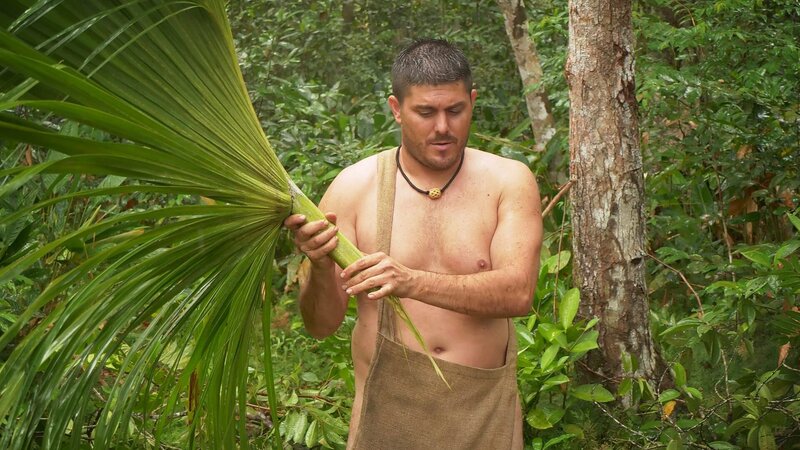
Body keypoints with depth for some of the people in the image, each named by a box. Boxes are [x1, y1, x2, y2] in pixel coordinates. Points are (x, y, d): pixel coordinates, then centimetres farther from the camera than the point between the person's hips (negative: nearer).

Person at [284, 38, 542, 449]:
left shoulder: (509, 181, -4)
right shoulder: (353, 188, -5)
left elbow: (518, 293, -18)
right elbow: (322, 325, -5)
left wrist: (412, 282, -31)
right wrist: (321, 268, -26)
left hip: (485, 414, 0)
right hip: (388, 413, 0)